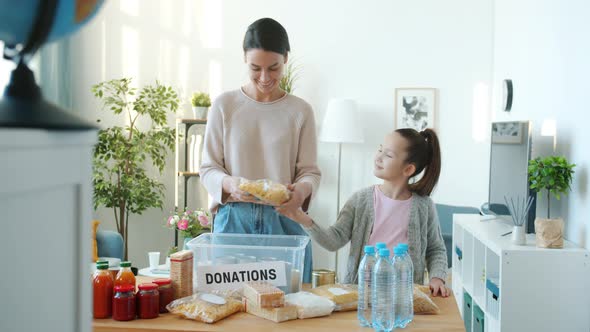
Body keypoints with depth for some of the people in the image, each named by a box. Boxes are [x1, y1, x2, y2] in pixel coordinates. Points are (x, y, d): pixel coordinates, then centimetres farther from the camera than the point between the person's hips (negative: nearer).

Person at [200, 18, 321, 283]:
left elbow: (310, 171, 4)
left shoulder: (300, 110, 3)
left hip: (284, 221, 0)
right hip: (234, 218, 0)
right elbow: (208, 168, 4)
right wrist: (229, 184, -18)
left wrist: (303, 189, -19)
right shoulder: (224, 105, 2)